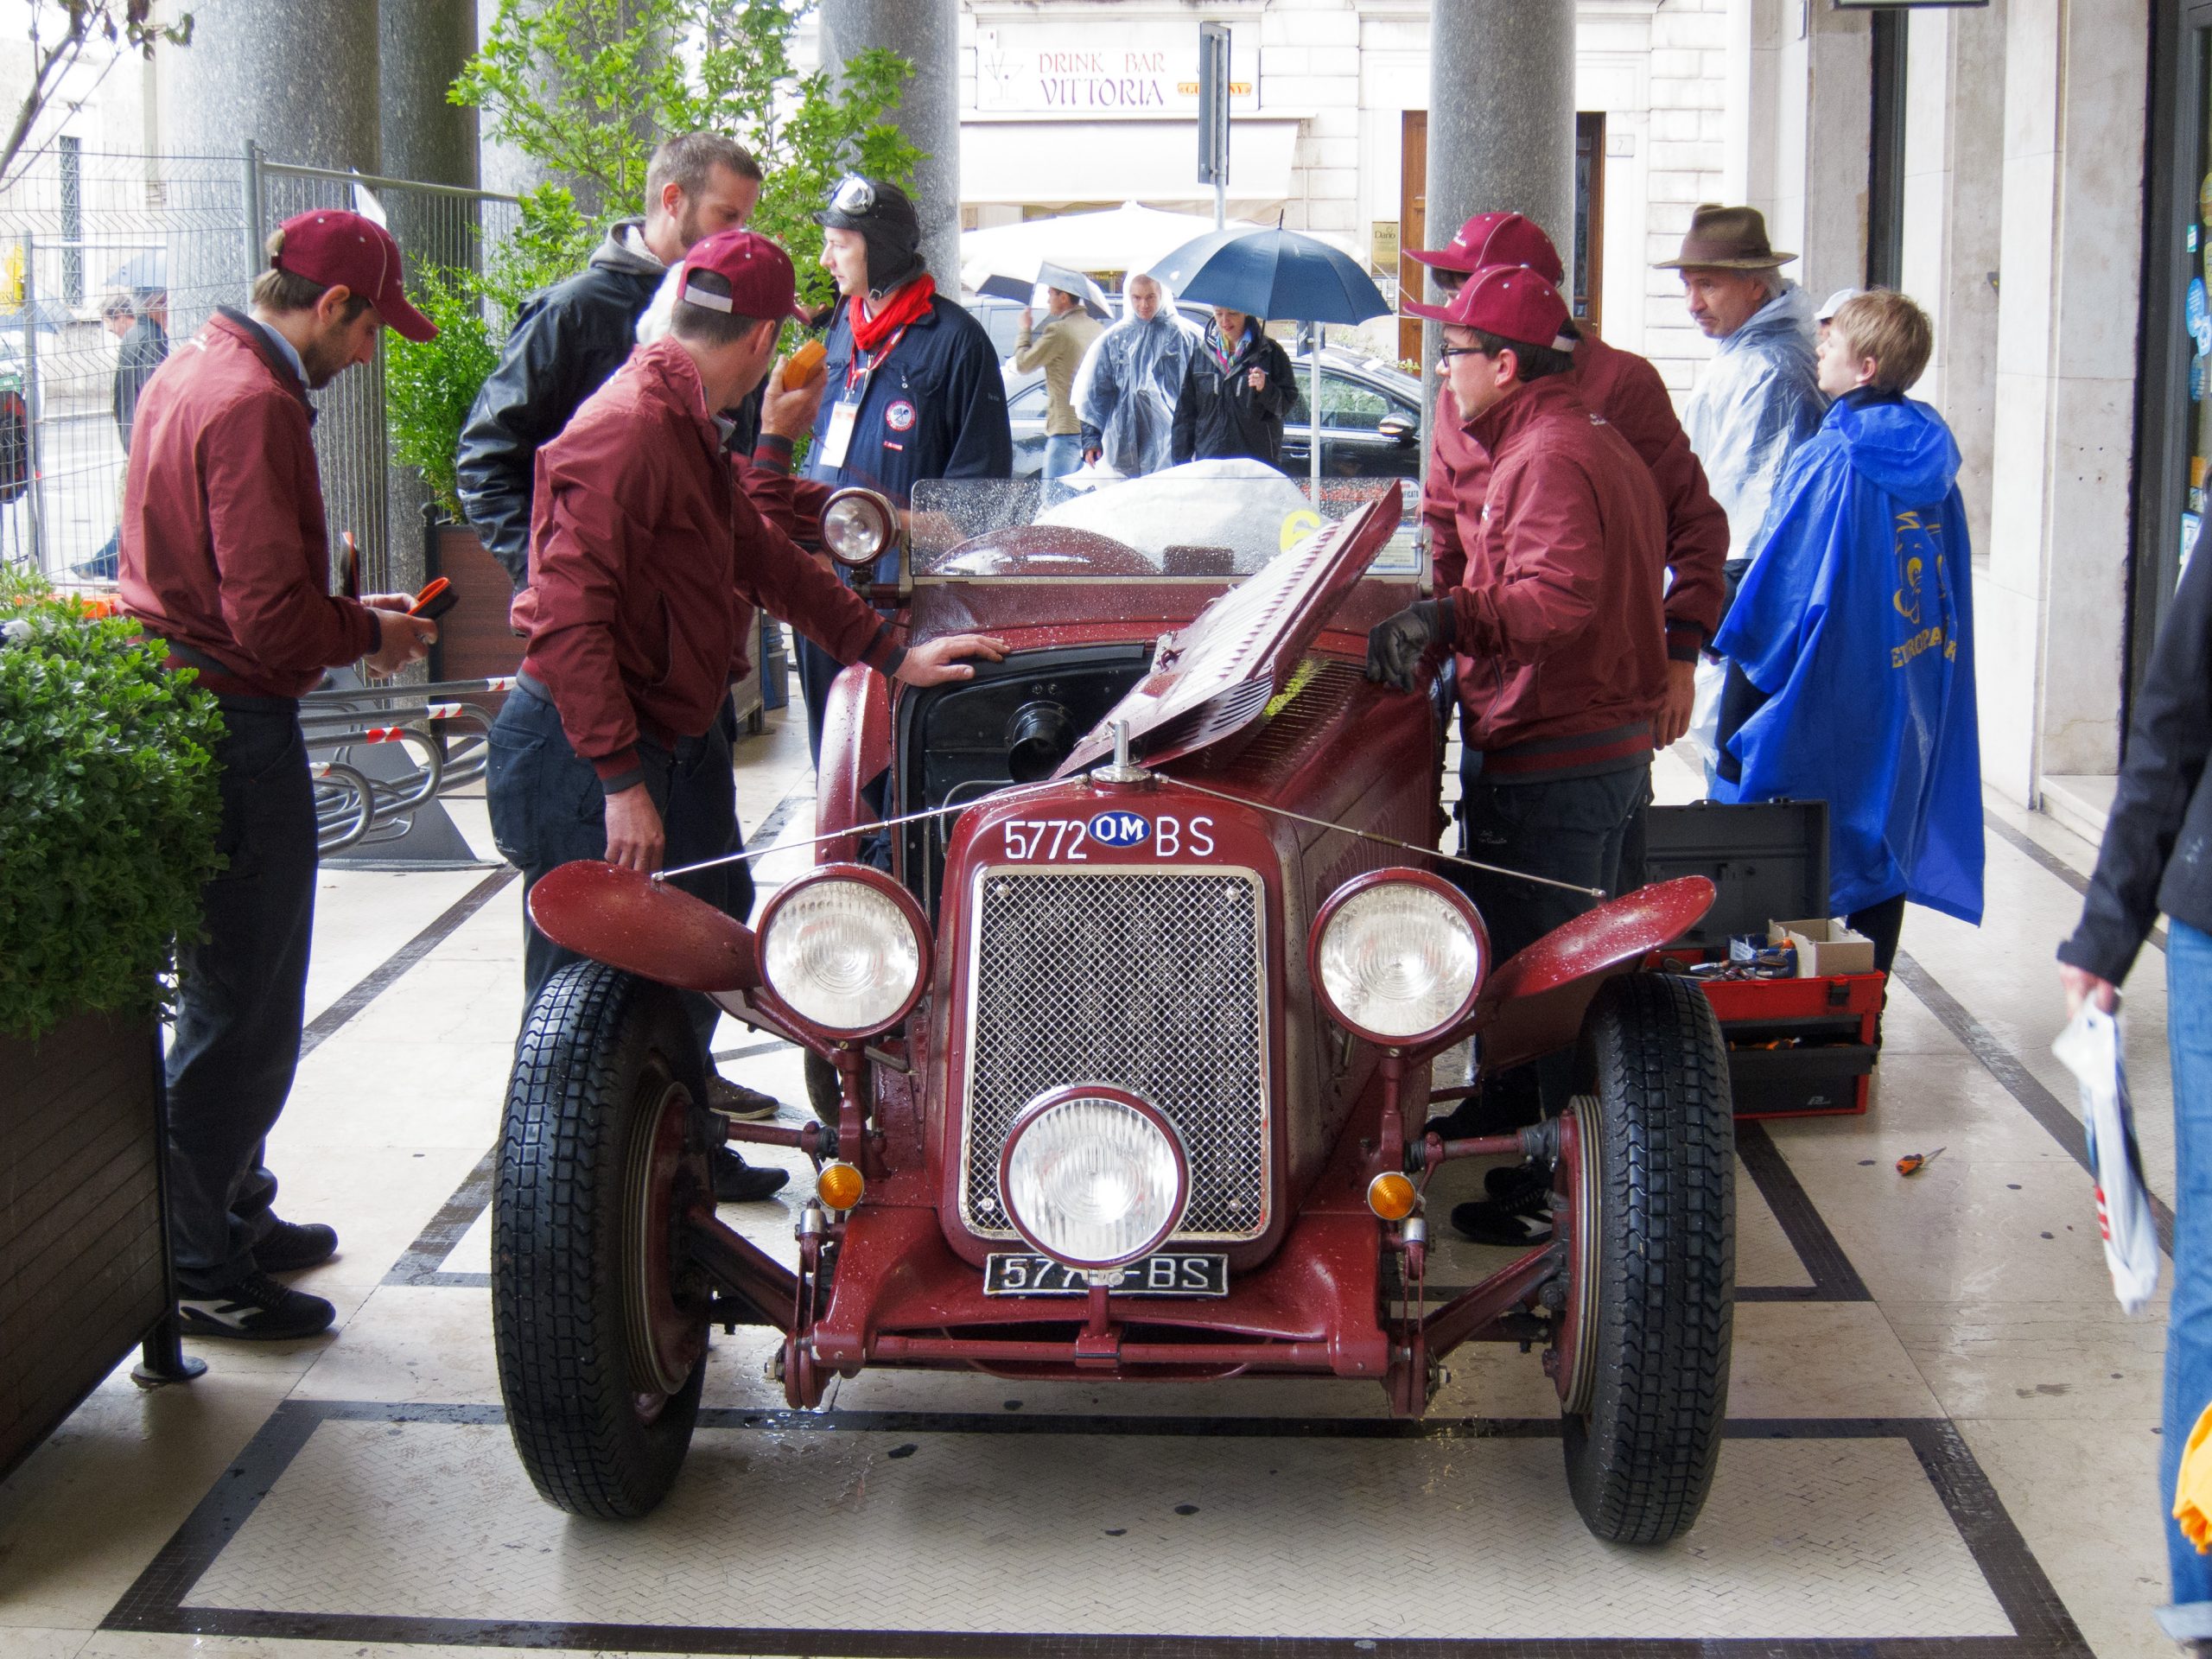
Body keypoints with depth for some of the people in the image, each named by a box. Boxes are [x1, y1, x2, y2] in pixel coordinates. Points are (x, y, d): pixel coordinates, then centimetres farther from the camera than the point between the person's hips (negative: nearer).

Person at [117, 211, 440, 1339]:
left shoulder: (186, 374, 12)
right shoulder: (254, 406, -20)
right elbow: (273, 618, -23)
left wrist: (348, 613, 12)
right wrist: (370, 633, -6)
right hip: (237, 727, -10)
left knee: (226, 988, 21)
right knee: (242, 1013, -1)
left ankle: (229, 1210, 34)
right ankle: (201, 1269, 9)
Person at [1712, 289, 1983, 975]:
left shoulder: (1830, 462, -18)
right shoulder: (1928, 457, 3)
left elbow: (1781, 583, -15)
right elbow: (1951, 587, 11)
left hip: (1823, 690, -7)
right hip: (1907, 693, 7)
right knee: (1885, 841, 14)